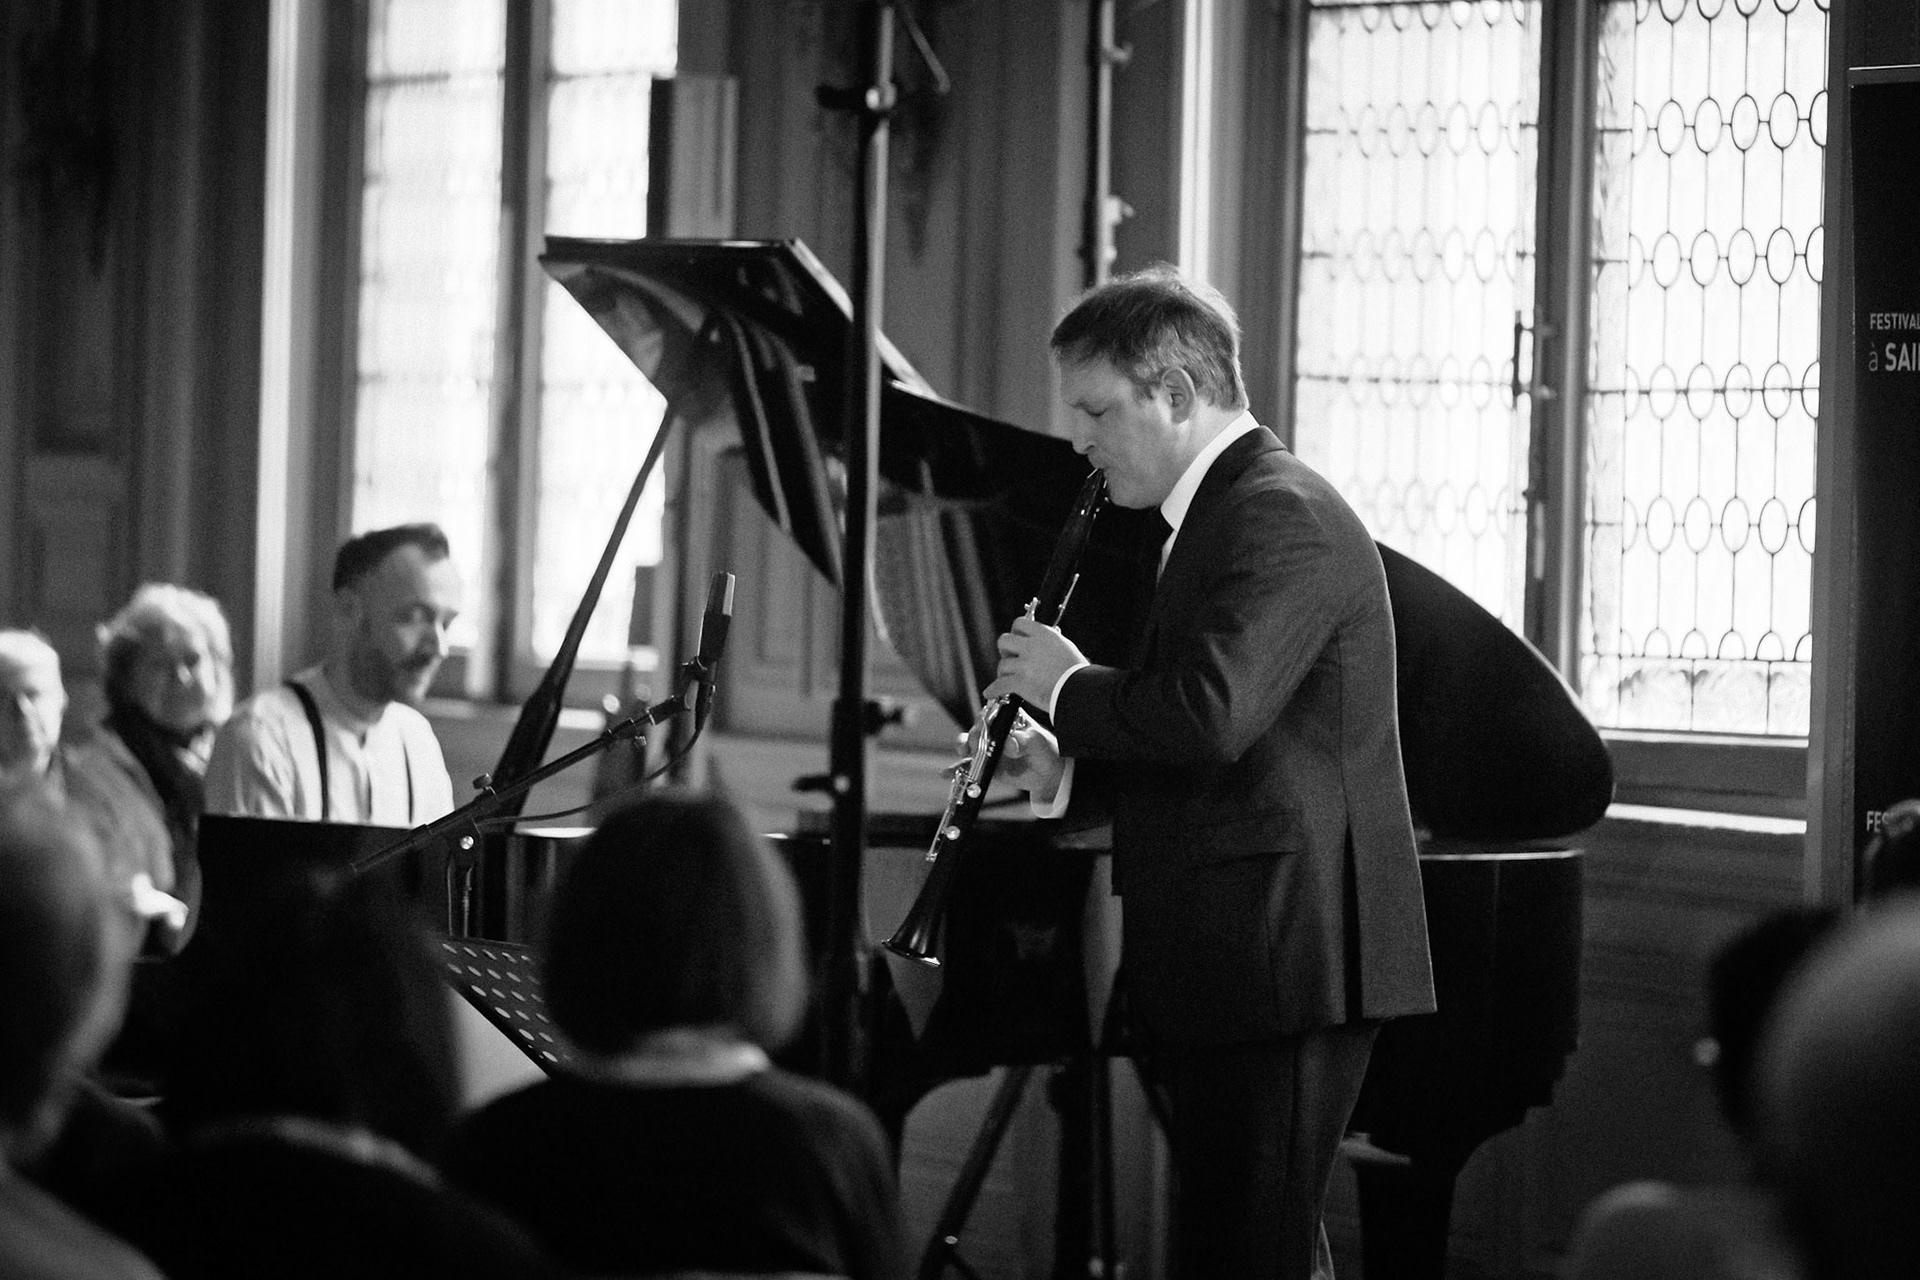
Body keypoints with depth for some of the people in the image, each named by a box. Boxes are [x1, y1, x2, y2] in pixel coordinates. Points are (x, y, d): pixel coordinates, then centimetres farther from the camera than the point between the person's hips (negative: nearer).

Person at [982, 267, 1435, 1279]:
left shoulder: (1281, 516, -15)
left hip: (1281, 962, -11)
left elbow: (1211, 717, -28)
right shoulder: (1223, 513, 19)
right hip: (1229, 967, 11)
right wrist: (1062, 772, 9)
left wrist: (1069, 688, -11)